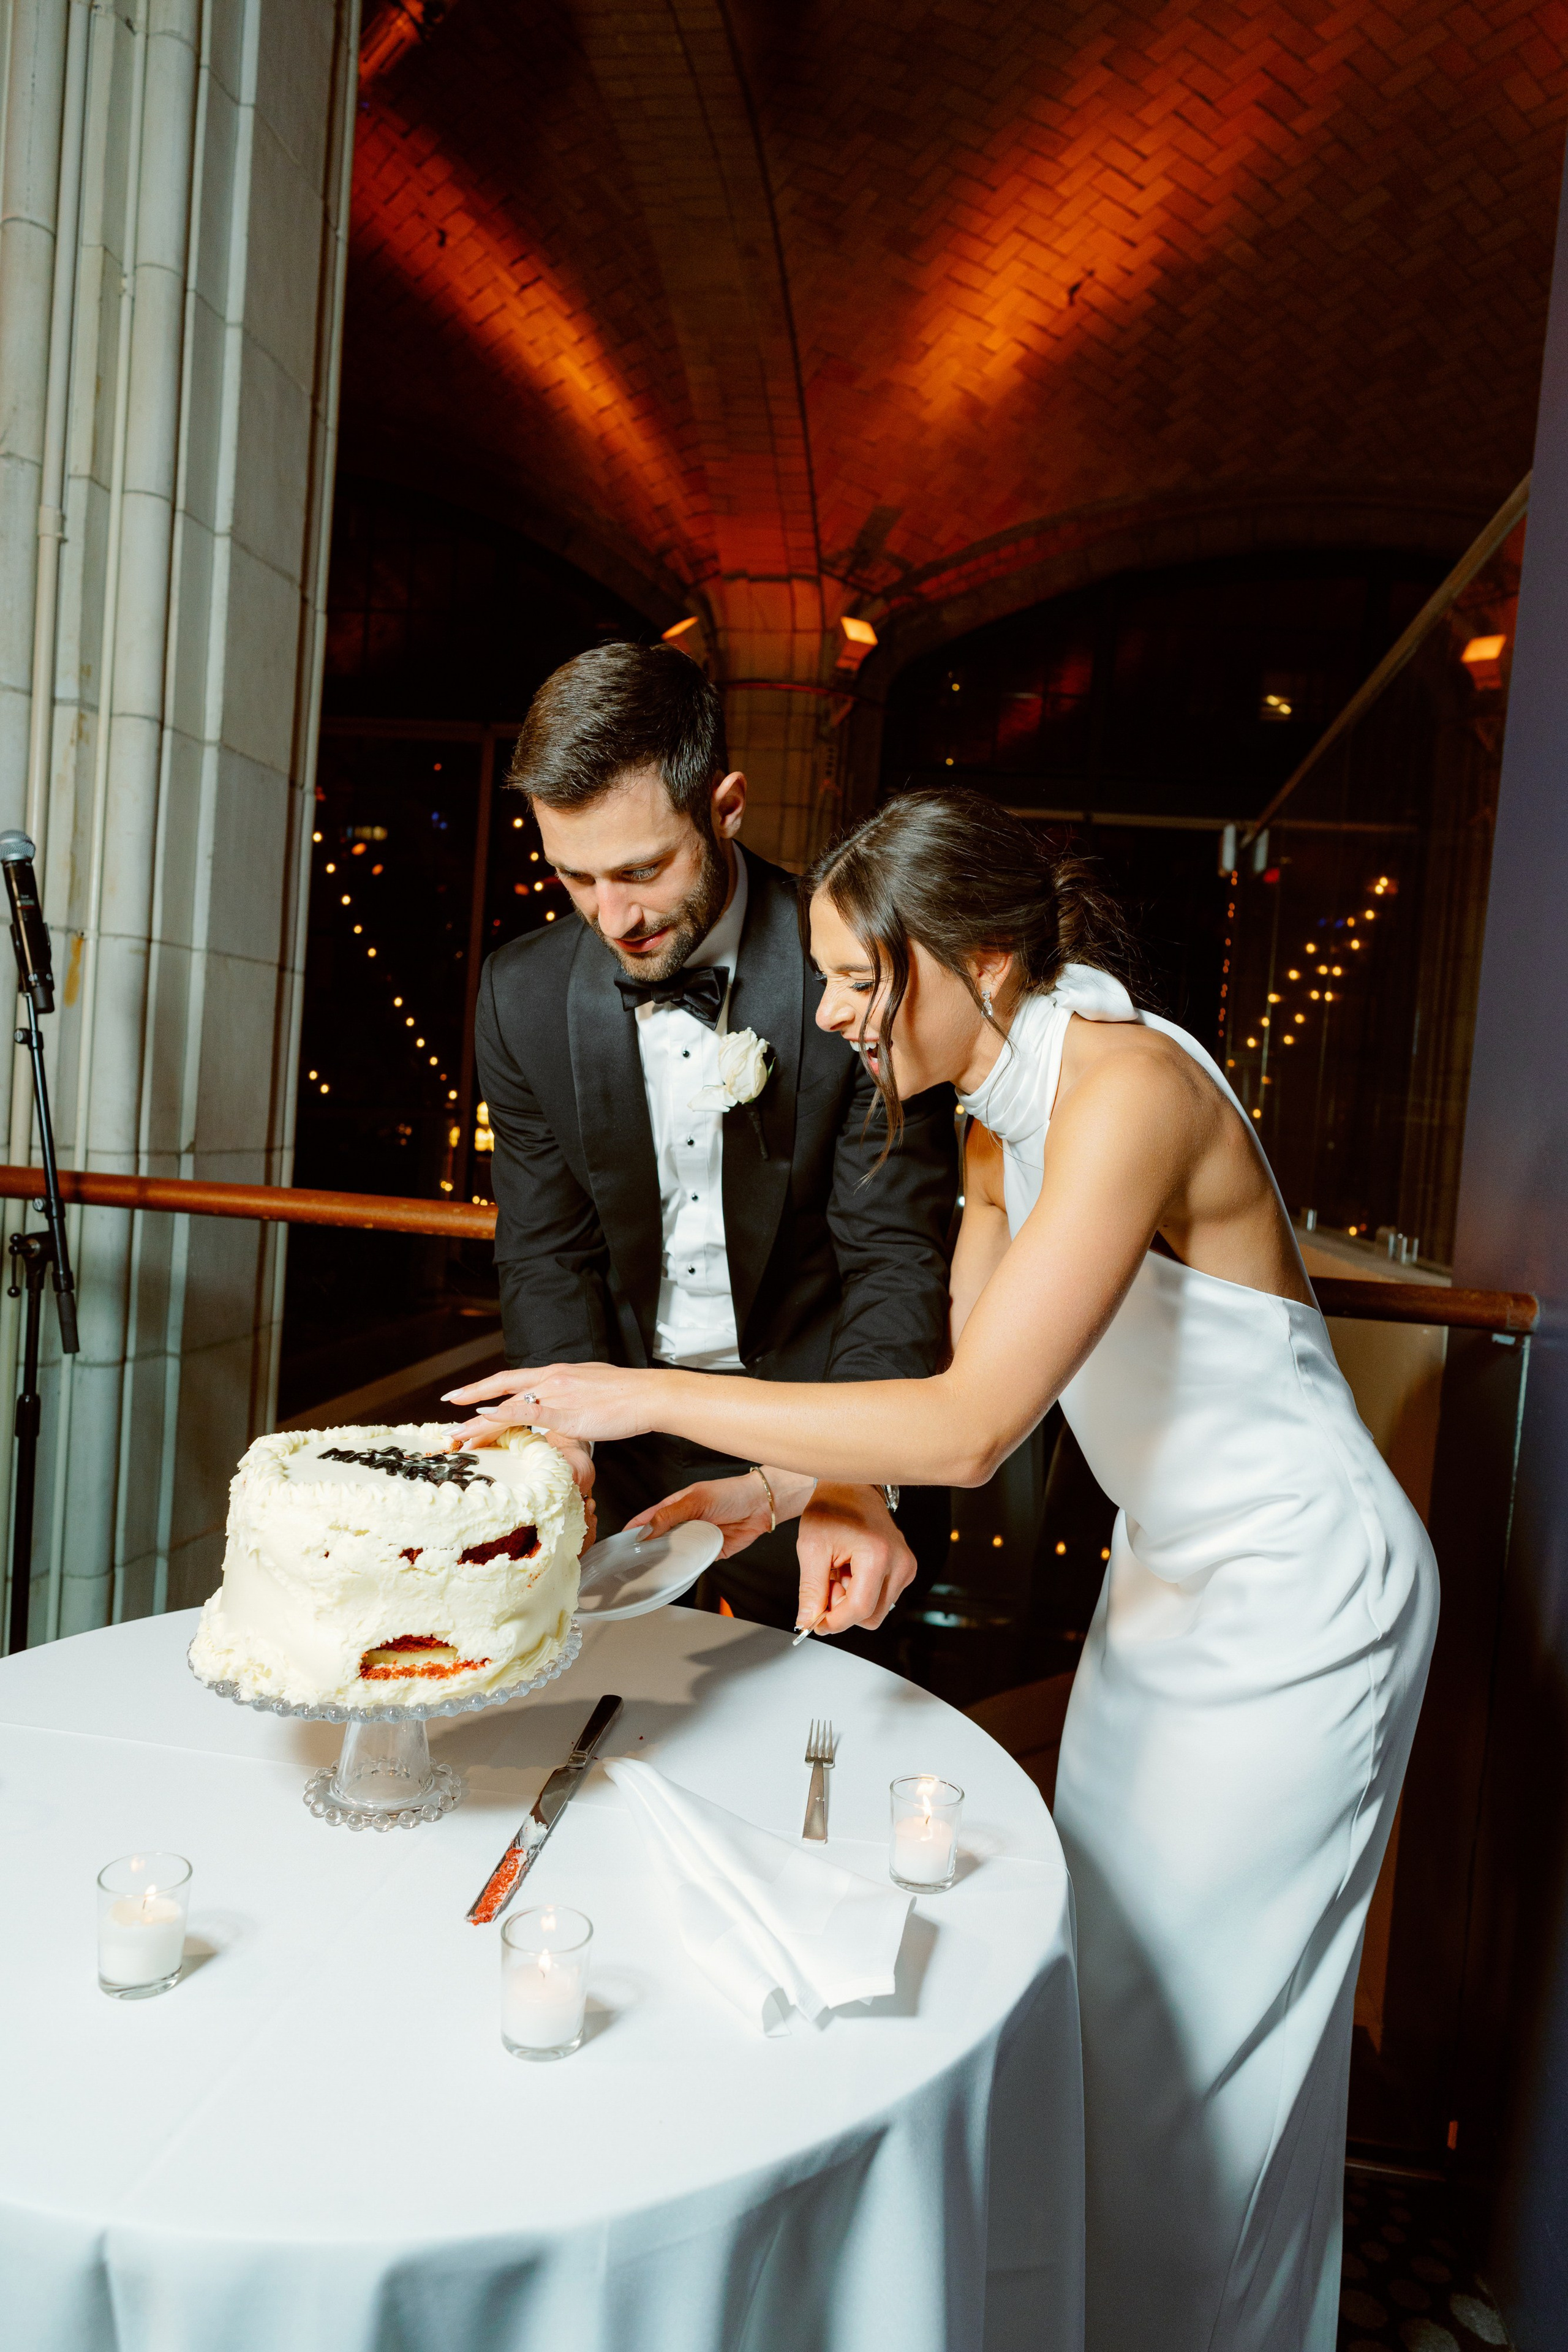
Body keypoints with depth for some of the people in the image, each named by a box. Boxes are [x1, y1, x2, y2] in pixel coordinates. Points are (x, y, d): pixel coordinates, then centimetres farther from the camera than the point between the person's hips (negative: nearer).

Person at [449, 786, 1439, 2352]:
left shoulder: (1128, 1084, -28)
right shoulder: (1001, 1117, 1)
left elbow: (972, 1429, -35)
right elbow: (959, 1373, 6)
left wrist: (652, 1396, -30)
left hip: (1295, 1603, -8)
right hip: (1172, 1577, 8)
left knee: (1202, 2032, 8)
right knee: (1109, 1980, 19)